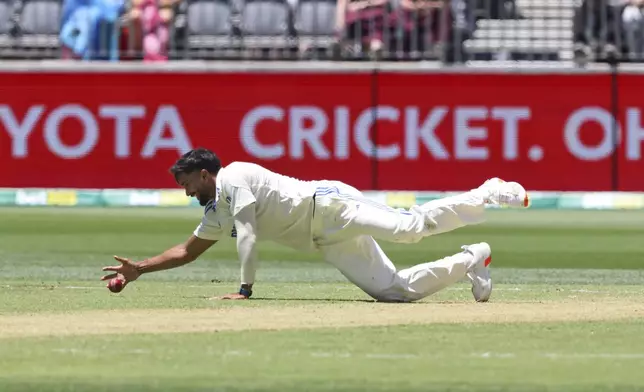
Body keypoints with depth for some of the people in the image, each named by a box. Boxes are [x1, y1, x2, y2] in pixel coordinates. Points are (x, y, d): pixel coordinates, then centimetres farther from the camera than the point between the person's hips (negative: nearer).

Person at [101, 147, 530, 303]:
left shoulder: (233, 179, -4)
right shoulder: (217, 212, 24)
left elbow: (248, 237, -13)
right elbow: (187, 250, 32)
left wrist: (246, 287, -12)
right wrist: (138, 269, 26)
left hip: (327, 204, -8)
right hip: (329, 242, 8)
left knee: (410, 225, -26)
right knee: (392, 289, -4)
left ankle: (489, 193, -18)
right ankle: (470, 263, 4)